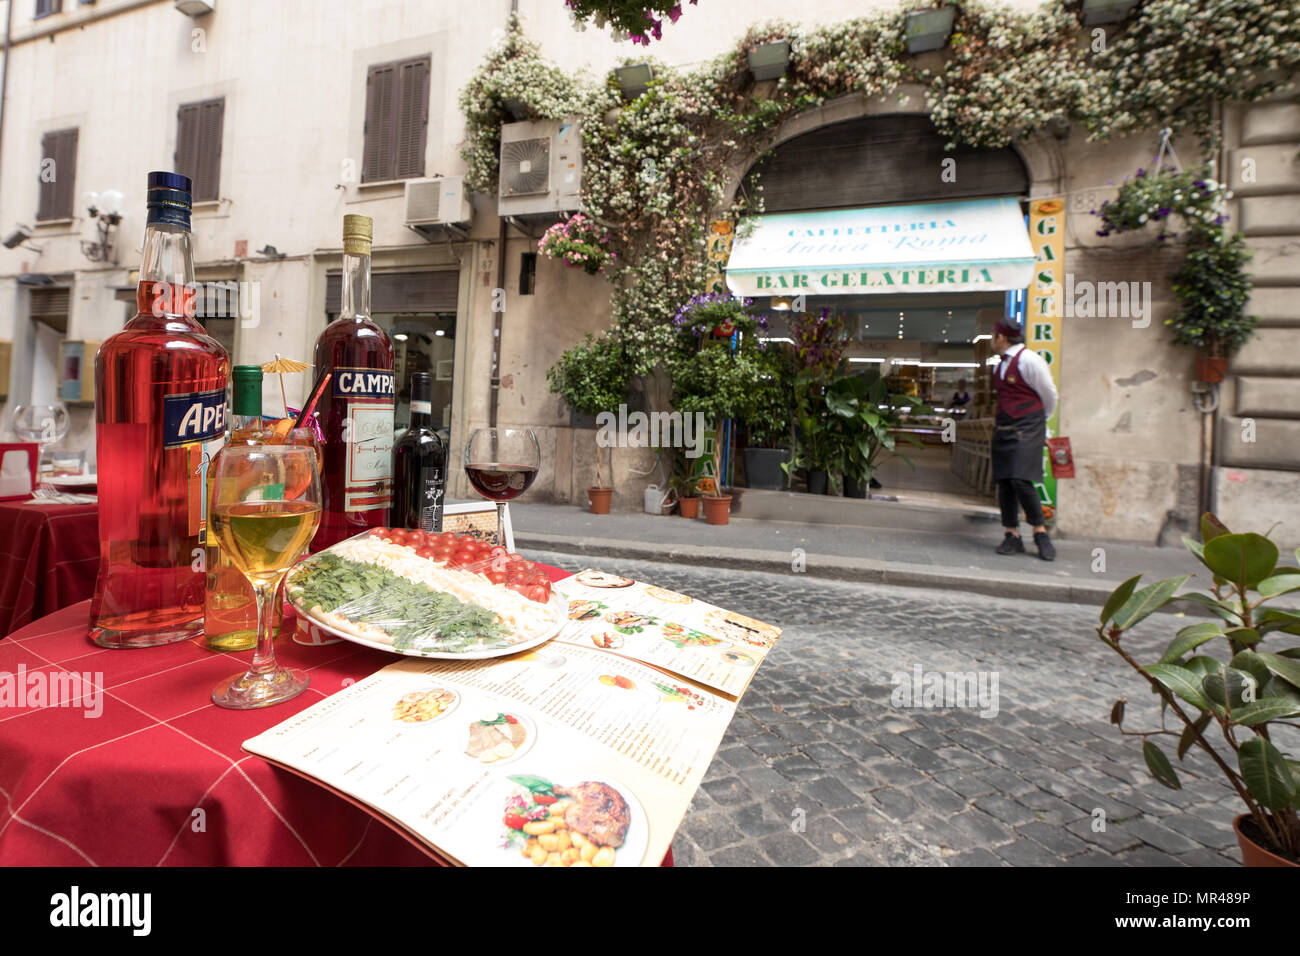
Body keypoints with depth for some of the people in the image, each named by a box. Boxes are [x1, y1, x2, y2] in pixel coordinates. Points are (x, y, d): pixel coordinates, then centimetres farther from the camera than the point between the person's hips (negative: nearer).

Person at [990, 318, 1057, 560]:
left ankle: (1040, 532, 1)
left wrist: (1039, 420, 13)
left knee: (1021, 480, -15)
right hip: (1003, 429, 7)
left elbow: (1049, 395, 1)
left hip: (1026, 429, -7)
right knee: (1004, 482, 3)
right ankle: (1012, 536, 9)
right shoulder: (1000, 366, 14)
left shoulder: (1029, 360, -9)